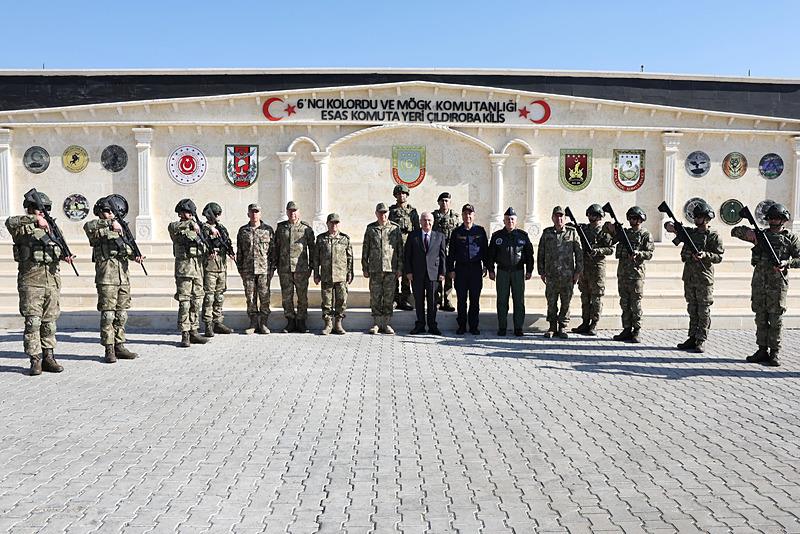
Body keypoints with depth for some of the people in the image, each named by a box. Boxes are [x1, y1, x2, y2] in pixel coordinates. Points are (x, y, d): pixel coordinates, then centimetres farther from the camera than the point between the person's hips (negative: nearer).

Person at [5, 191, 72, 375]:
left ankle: (48, 358, 14)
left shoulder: (50, 227, 17)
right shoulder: (22, 228, 1)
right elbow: (10, 222, -21)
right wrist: (35, 219, -29)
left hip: (52, 279, 5)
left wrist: (64, 256, -6)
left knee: (50, 322, 7)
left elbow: (58, 248, 16)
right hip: (31, 281, -5)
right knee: (33, 322, -5)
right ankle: (35, 361, 1)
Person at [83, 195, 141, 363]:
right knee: (108, 314, -4)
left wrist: (134, 256, -4)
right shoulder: (98, 230, 0)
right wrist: (110, 223, -30)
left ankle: (119, 347, 16)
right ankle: (109, 350, 2)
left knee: (121, 314, 8)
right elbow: (88, 226, -23)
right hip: (106, 277, -6)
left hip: (124, 277, 6)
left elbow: (127, 248, 16)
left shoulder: (120, 229, 19)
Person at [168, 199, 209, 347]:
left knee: (197, 302, 8)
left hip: (198, 269, 6)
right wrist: (190, 223, -32)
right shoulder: (176, 227, -1)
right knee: (184, 302, -5)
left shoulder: (196, 228, 17)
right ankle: (185, 334, -1)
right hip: (184, 269, -6)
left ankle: (194, 331, 16)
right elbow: (173, 227, -26)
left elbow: (203, 249, 21)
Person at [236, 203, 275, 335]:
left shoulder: (268, 230, 5)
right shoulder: (242, 231, 9)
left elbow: (273, 250, 4)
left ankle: (263, 323, 8)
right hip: (248, 270, 2)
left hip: (264, 269, -2)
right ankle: (253, 323, 13)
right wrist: (240, 269, 7)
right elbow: (239, 251, 12)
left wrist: (273, 268, -1)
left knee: (264, 297, -1)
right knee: (250, 297, 4)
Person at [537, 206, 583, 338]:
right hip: (551, 275, 1)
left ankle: (562, 327, 14)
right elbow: (540, 253, 11)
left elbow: (579, 253, 4)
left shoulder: (572, 232, 3)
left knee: (566, 303, 4)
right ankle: (552, 327, 15)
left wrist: (578, 271, -1)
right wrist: (541, 272, 7)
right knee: (551, 302, 4)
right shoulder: (547, 233, 7)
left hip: (568, 275, -1)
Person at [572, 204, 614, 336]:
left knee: (596, 296, -2)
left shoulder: (604, 231, -3)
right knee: (585, 296, 10)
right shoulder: (583, 228, 10)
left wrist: (598, 250, -21)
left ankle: (594, 325, 2)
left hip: (597, 267, -5)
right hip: (584, 265, 6)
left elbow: (611, 249, -7)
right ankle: (585, 323, 16)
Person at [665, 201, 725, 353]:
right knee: (692, 310, 11)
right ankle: (692, 338, 17)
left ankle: (701, 341, 3)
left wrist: (705, 255, -24)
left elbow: (719, 256, -7)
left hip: (704, 279, -5)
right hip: (689, 278, 6)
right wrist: (670, 225, -7)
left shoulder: (713, 236, -3)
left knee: (704, 311, -1)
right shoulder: (689, 232, 11)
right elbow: (669, 225, 16)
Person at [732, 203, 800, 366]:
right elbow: (735, 231, 12)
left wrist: (787, 263, -16)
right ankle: (762, 350, 14)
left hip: (777, 284, -3)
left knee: (776, 319, -2)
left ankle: (775, 353, 4)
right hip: (758, 283, 4)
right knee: (760, 318, 7)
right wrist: (748, 232, -8)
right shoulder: (761, 235, 15)